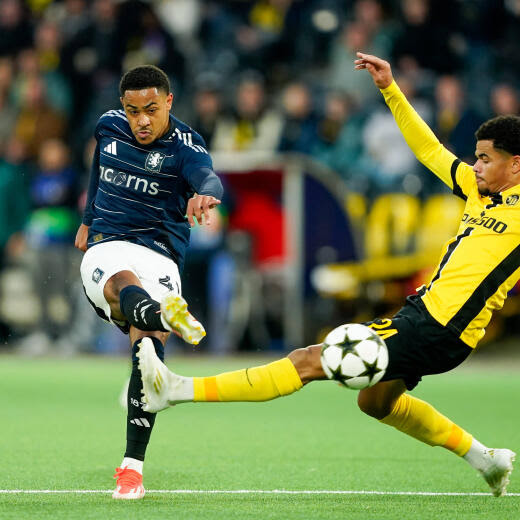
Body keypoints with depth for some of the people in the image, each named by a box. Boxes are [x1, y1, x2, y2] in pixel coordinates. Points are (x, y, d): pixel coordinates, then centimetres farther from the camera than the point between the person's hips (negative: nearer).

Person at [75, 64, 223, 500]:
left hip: (159, 254, -2)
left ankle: (133, 465, -16)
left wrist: (204, 195, -54)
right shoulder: (109, 126, 9)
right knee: (124, 285, -37)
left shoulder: (184, 146, -6)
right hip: (106, 246, 2)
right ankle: (167, 316, -73)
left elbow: (208, 177, -29)